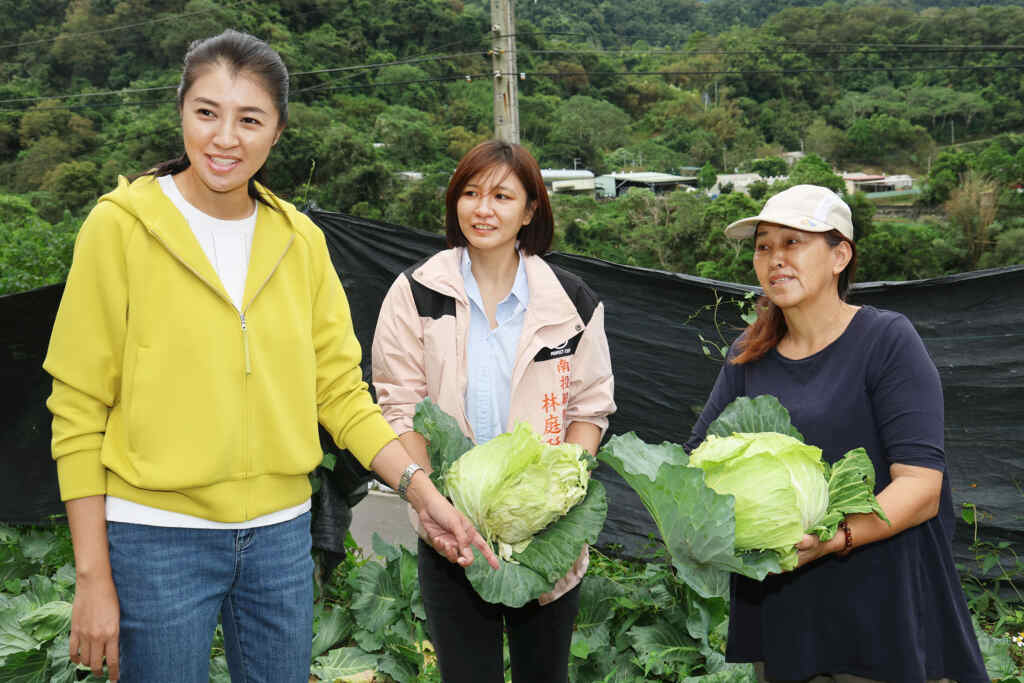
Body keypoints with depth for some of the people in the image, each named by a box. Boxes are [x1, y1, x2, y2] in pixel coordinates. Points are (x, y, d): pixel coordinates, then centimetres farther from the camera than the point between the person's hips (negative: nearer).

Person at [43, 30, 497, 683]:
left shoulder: (300, 239, 2)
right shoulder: (121, 226, -9)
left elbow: (340, 391, 5)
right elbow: (79, 412, -8)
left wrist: (420, 489, -7)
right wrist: (93, 575, -9)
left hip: (281, 531, 4)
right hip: (158, 536, -4)